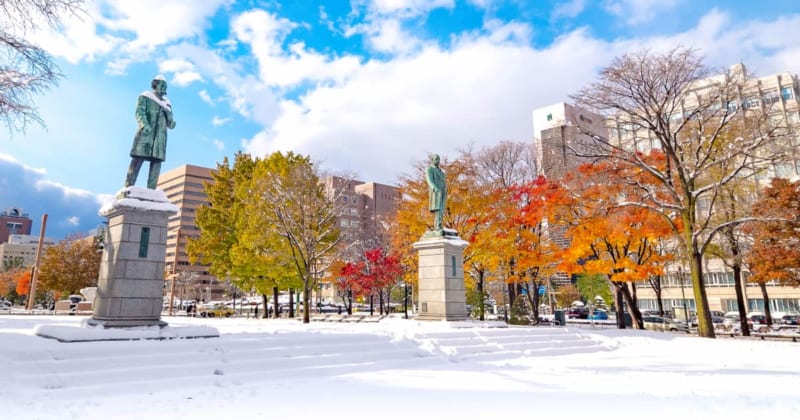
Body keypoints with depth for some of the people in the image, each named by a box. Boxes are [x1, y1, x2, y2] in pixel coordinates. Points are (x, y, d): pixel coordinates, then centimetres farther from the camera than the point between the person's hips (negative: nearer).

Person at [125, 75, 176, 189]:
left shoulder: (167, 103, 21)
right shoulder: (145, 96, 8)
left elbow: (169, 122, 16)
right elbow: (139, 112, -7)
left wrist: (171, 123, -10)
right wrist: (144, 125, -26)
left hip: (160, 135, 4)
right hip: (145, 132, -4)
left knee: (156, 161, -6)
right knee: (138, 158, -11)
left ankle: (151, 190, -9)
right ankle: (128, 188, -12)